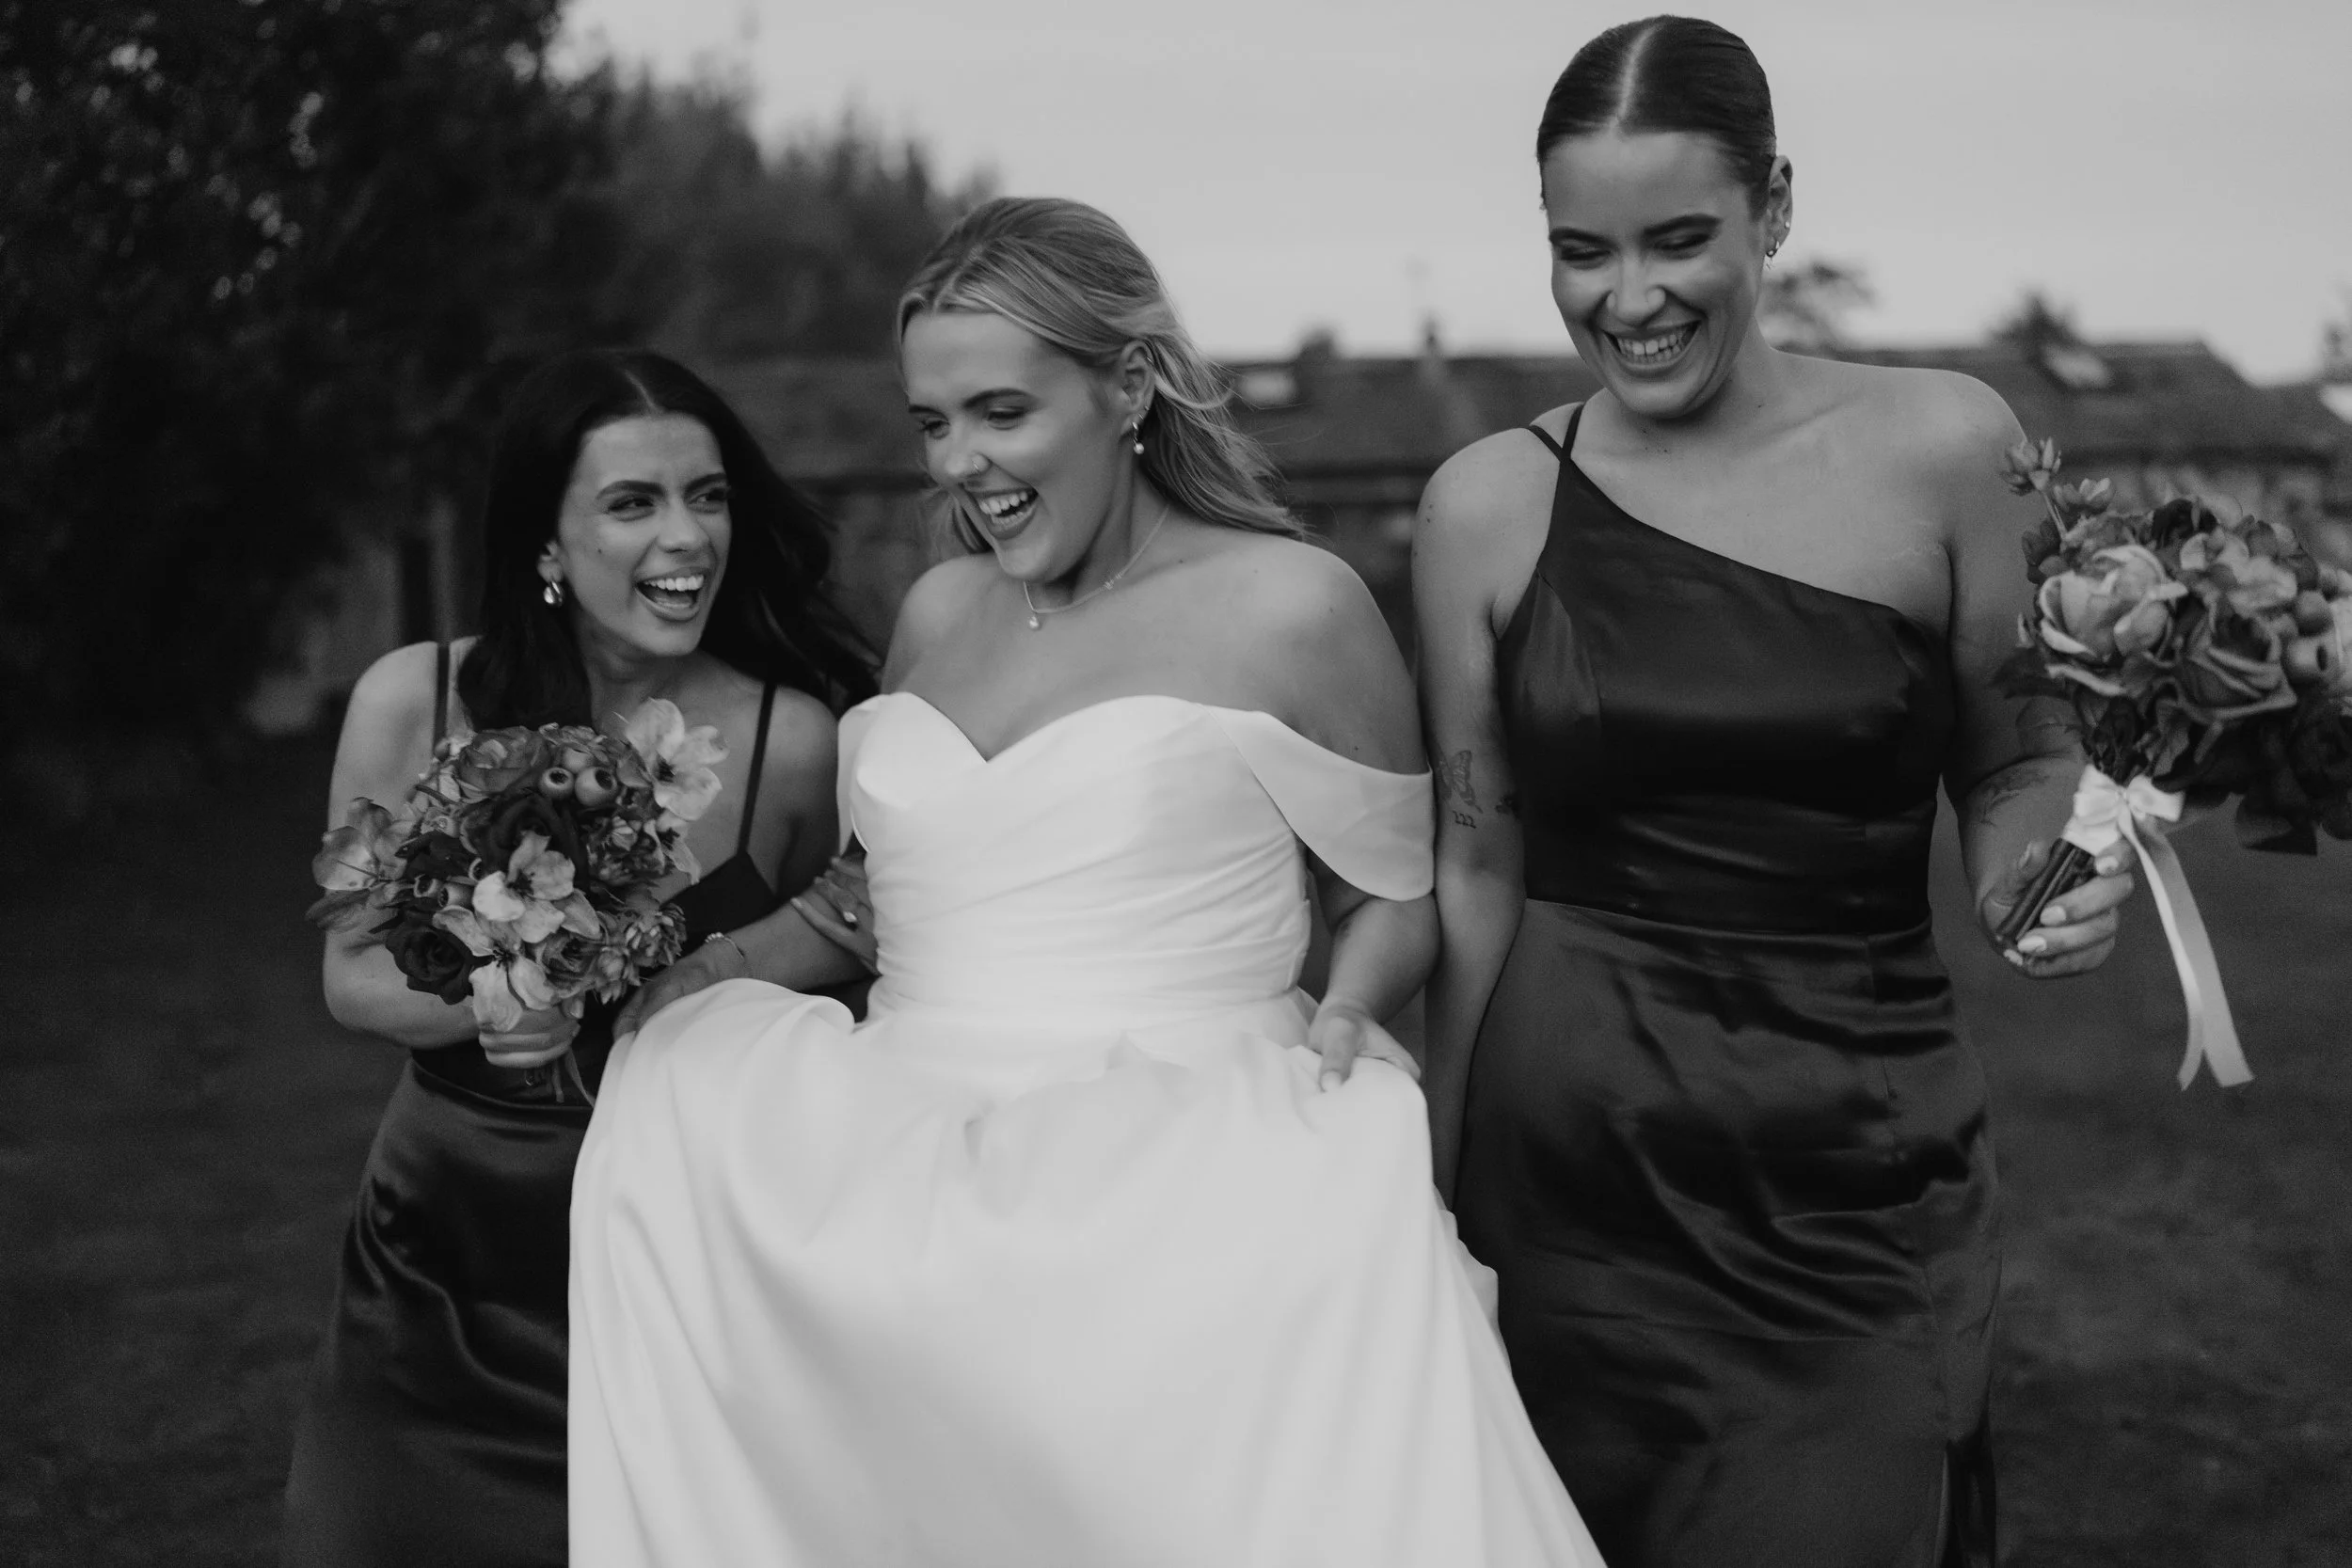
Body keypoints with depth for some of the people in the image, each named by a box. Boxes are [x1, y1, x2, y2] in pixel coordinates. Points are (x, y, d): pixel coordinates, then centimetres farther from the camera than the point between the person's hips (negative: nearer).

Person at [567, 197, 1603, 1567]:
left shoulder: (1289, 606, 2)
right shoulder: (940, 614, 17)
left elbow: (1398, 897, 11)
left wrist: (1342, 1015, -10)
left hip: (1183, 1171, -4)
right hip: (911, 1170, 4)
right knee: (675, 1096, -25)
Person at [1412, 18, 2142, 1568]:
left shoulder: (1939, 446, -5)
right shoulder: (1487, 504, -2)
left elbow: (2017, 763, 7)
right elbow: (1479, 864, 6)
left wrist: (2047, 869, -15)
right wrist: (1436, 1178, 10)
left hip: (1860, 1170, -1)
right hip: (1574, 1163, 1)